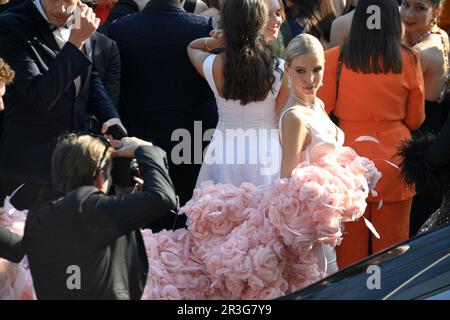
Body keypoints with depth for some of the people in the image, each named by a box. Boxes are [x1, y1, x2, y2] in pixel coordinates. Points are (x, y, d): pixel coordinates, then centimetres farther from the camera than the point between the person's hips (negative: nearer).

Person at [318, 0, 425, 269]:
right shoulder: (409, 60, -5)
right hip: (393, 161, 0)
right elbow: (415, 119, 5)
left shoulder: (334, 58, -8)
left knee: (351, 240, 10)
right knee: (391, 242, 8)